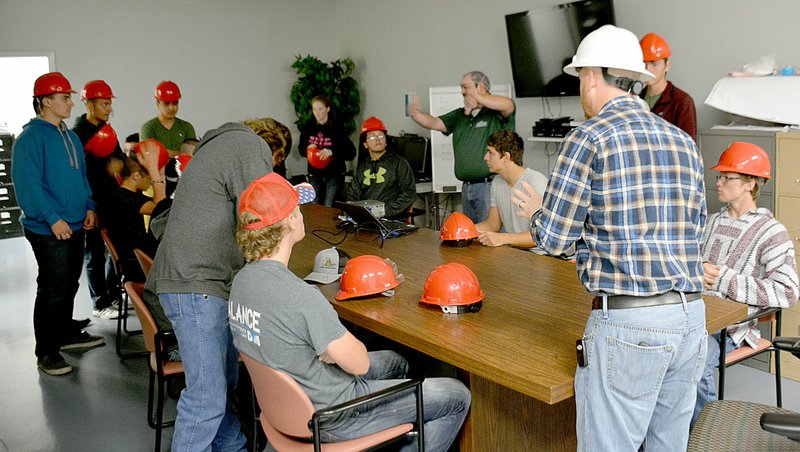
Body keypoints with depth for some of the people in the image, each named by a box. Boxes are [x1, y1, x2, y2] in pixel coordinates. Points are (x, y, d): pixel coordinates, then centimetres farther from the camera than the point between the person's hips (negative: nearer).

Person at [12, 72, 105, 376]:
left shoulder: (70, 137, 14)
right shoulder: (31, 138, -13)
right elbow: (28, 184, -19)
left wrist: (89, 208, 8)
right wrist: (53, 219, -22)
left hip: (75, 226, 8)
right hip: (48, 230, -8)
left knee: (69, 285, 18)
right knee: (52, 289, -3)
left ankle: (66, 334, 34)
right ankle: (46, 352, 8)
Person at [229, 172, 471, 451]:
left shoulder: (242, 279, -5)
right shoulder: (301, 296, -34)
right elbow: (359, 363, -24)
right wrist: (339, 349, -5)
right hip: (329, 417, -9)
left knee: (394, 362, 30)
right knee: (458, 397, 2)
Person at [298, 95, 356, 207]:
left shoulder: (336, 128, -11)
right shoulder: (309, 126, 1)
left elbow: (351, 153, -17)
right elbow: (301, 149, 11)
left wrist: (331, 152, -31)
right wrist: (307, 149, -12)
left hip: (334, 174, -4)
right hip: (314, 174, 4)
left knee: (329, 208, -8)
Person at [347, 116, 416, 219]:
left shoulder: (399, 163, 8)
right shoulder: (361, 166, 21)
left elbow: (410, 194, 0)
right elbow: (352, 194, 22)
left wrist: (386, 210, -11)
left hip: (392, 219, -3)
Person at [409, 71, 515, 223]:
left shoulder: (495, 113, -3)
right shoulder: (459, 115, 18)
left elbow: (509, 105, -25)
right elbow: (434, 123, 9)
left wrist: (477, 97, -36)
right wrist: (415, 114, -11)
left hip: (490, 186, -7)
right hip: (467, 187, 7)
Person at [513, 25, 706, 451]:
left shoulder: (589, 137, -8)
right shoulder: (683, 140, 12)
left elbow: (553, 239, -7)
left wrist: (535, 212, 15)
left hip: (627, 321, -7)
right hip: (691, 316, 7)